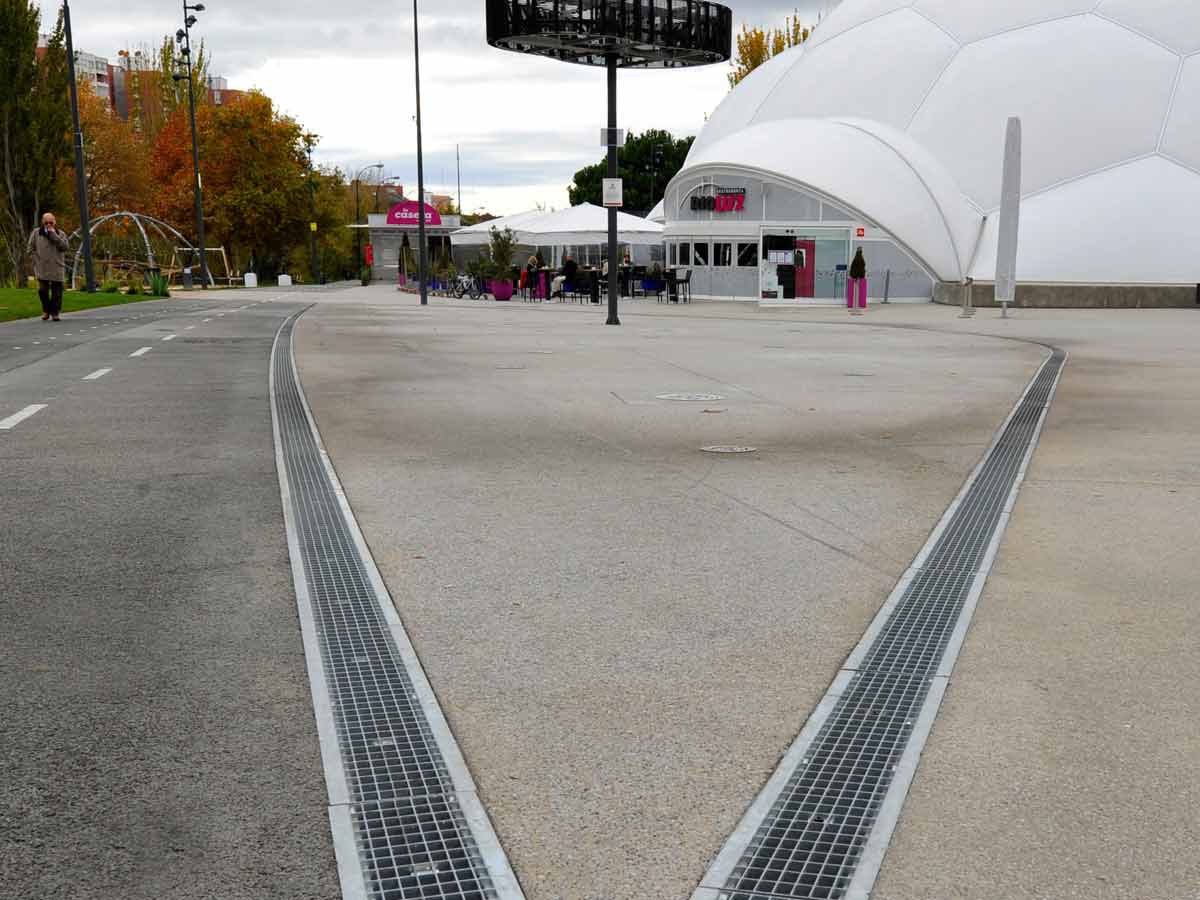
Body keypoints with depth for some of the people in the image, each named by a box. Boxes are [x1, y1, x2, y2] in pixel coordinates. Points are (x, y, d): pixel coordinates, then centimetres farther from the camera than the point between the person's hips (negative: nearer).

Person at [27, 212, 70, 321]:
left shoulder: (60, 234, 8)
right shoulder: (36, 233, 8)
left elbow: (65, 247, -9)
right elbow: (30, 249, 10)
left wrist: (53, 235, -11)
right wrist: (37, 260, -1)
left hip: (57, 268, 0)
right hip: (42, 269, 0)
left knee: (56, 292, 0)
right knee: (42, 291, -6)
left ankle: (55, 313, 10)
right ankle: (46, 310, 15)